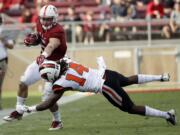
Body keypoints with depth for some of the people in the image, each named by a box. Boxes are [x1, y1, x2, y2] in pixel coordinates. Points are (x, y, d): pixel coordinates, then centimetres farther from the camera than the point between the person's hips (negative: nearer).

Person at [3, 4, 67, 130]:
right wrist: (32, 39, -8)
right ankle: (19, 112, 26)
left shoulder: (57, 31, -29)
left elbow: (51, 46, -49)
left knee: (48, 97, -10)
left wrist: (44, 55, -69)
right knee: (23, 83, 8)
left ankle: (57, 121, 14)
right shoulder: (40, 25, -4)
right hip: (42, 60, 8)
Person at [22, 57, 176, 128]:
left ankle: (166, 115, 6)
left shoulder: (62, 82, -17)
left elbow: (49, 103, -11)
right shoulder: (66, 63, 0)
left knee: (131, 108, 4)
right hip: (106, 73, 7)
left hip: (106, 86, -7)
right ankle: (161, 77, 43)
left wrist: (30, 109, -6)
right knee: (129, 80, 35)